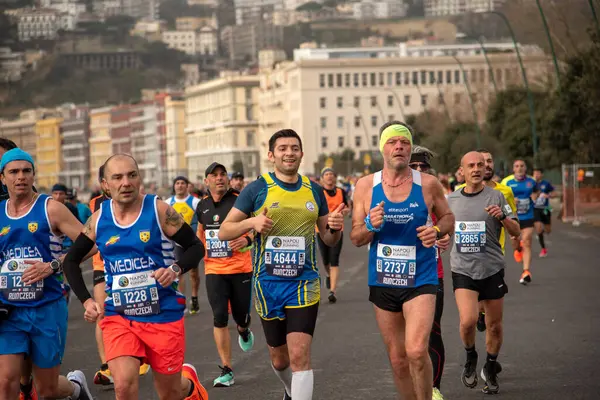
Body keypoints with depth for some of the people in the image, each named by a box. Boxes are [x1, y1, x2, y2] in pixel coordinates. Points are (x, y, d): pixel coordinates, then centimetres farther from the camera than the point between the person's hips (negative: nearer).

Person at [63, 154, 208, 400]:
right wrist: (86, 301, 0)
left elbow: (196, 247, -1)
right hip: (118, 316, 1)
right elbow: (71, 261, 12)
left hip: (163, 314, -1)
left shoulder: (159, 211, -8)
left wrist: (176, 269, -20)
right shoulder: (98, 219, 0)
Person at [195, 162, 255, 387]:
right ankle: (226, 371, -1)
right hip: (214, 270, 2)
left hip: (241, 269, -2)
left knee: (241, 316, 6)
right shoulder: (203, 206, 6)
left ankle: (243, 331, 46)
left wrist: (248, 240, -25)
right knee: (219, 318, -7)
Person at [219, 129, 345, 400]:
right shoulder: (257, 189, -3)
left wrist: (335, 228, -10)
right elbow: (224, 232, -2)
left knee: (299, 356, -14)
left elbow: (329, 239, 14)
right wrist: (251, 222, -21)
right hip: (268, 284, 0)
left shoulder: (313, 190, 6)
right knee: (279, 359, 14)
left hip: (303, 284, 0)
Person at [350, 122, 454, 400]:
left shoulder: (429, 184, -4)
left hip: (421, 280, -2)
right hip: (382, 282, 2)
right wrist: (371, 225, -19)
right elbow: (356, 238, 3)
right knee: (397, 360, 10)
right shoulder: (366, 186, -1)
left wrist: (437, 230, -10)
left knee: (416, 351, -19)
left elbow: (448, 218, 12)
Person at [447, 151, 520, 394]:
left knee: (494, 326, 7)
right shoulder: (451, 200, 7)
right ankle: (470, 358, 9)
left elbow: (516, 232, -4)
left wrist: (503, 217, -21)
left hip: (492, 269, 0)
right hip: (463, 270, 0)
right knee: (468, 320, -19)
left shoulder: (495, 197, -1)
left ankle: (490, 369, 30)